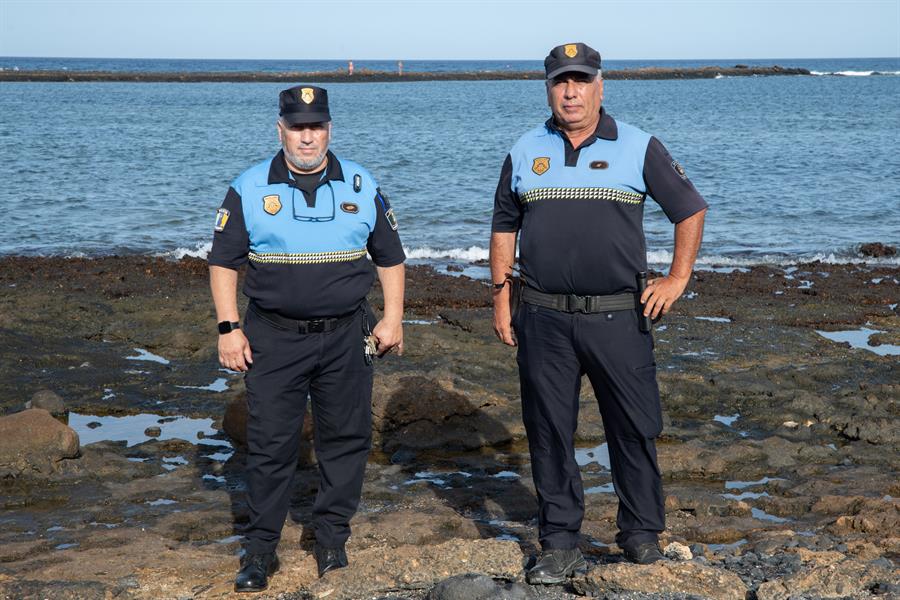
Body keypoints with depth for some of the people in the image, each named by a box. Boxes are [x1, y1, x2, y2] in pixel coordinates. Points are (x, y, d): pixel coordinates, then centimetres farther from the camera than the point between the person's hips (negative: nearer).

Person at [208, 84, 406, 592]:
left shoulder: (362, 187, 5)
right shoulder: (250, 189, 1)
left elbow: (390, 257, 12)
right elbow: (224, 262, 4)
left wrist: (392, 320, 4)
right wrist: (229, 327, -4)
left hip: (346, 338, 2)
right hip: (274, 339, -1)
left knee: (346, 438, 6)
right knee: (270, 445, 0)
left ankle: (333, 541, 20)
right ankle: (260, 550, 10)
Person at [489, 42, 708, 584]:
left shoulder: (639, 149, 1)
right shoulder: (525, 154, 9)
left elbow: (691, 210, 8)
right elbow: (504, 227, 17)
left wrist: (677, 278, 0)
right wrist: (501, 297, 11)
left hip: (618, 318, -2)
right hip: (544, 321, 2)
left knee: (635, 428, 3)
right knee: (549, 432, 5)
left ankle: (642, 534, 19)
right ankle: (560, 544, 15)